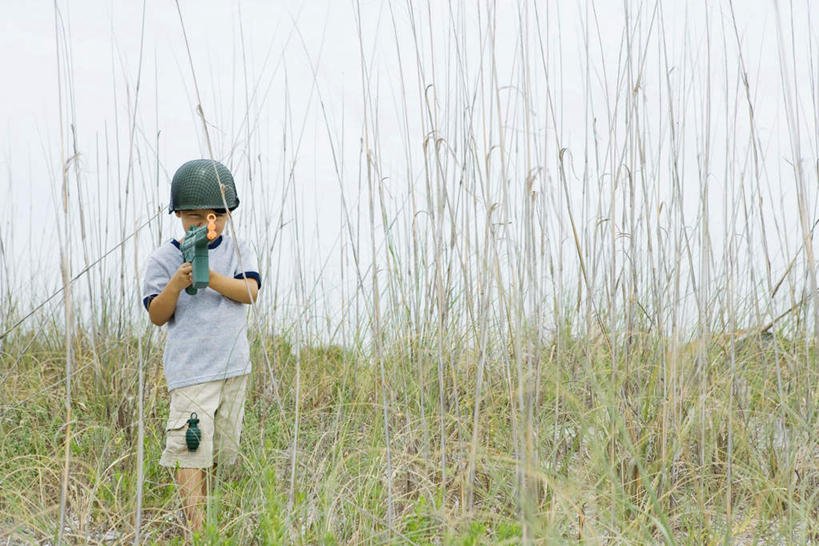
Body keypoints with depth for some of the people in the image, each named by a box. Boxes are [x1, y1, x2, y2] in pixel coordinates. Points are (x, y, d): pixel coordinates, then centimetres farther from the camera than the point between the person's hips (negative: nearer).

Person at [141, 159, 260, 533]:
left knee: (221, 446, 11)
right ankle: (194, 524, -15)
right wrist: (176, 284, -21)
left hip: (233, 365, 4)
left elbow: (249, 291, -9)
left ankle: (206, 512, 23)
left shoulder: (237, 251, 7)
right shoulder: (164, 258, -1)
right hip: (190, 367, -4)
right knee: (190, 446, -13)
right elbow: (156, 316, -4)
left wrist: (211, 278, -23)